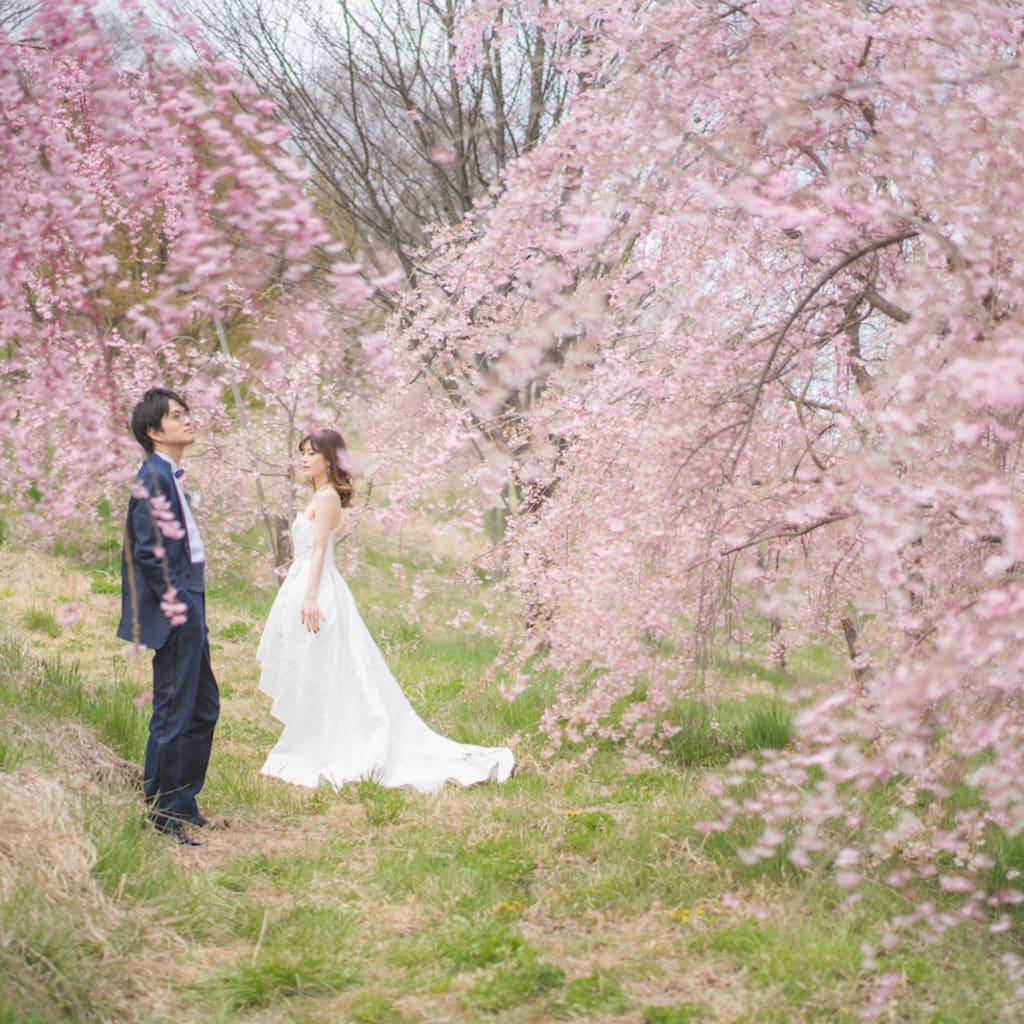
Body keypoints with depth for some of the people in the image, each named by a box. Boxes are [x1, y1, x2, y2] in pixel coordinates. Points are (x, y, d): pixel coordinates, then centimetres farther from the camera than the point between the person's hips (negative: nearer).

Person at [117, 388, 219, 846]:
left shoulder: (169, 474, 15)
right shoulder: (153, 475, -15)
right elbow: (148, 549, -21)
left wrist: (191, 605, 17)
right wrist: (174, 604, -18)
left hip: (189, 607, 11)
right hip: (176, 611, -11)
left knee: (204, 706, 17)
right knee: (173, 713, -5)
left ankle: (182, 803, 27)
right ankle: (161, 815, 3)